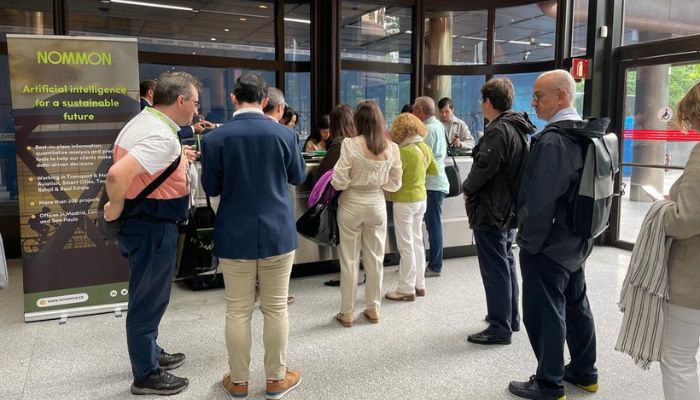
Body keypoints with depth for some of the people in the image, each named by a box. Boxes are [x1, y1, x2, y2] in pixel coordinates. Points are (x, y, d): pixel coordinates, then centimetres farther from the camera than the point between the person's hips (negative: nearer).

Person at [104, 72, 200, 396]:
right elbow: (117, 175, -36)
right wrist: (116, 207, -18)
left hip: (142, 221, 10)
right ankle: (147, 376, 21)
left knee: (148, 297, 24)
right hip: (153, 226, -10)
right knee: (149, 300, 4)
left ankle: (149, 354, 43)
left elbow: (130, 163, 24)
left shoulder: (142, 121, 8)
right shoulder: (162, 137, -24)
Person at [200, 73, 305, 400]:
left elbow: (211, 188, 1)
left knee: (237, 311, 10)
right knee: (276, 309, 10)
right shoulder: (284, 133, -6)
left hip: (235, 235, 0)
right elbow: (298, 177, 8)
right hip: (277, 232, 1)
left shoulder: (216, 138, -8)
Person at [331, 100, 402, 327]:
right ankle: (373, 308, 25)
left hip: (352, 205, -3)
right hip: (377, 205, 3)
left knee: (349, 260, 7)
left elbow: (339, 182, -16)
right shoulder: (391, 148, -5)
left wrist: (341, 177, 6)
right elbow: (394, 184, 2)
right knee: (375, 258, 14)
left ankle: (347, 312, 16)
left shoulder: (350, 145, -16)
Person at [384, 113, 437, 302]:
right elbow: (434, 170, 16)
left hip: (405, 201, -8)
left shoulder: (404, 152, -21)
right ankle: (419, 284, 25)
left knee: (406, 246, 0)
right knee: (417, 242, 16)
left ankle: (407, 290, 8)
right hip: (421, 199, 8)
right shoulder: (425, 148, 3)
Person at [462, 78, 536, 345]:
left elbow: (483, 168, -25)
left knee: (495, 270, -1)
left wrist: (466, 188, -6)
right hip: (509, 209, 10)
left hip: (490, 211, -10)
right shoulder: (517, 128, 11)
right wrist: (472, 187, 13)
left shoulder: (498, 130, -19)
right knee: (506, 265, 20)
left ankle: (499, 328, 8)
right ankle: (511, 318, 34)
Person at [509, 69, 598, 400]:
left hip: (549, 245, -10)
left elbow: (539, 202, -25)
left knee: (545, 314, 3)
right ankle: (584, 372, 36)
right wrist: (579, 231, 20)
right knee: (576, 306, 20)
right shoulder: (587, 135, 8)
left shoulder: (552, 141, -22)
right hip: (577, 242, 10)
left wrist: (529, 242, -14)